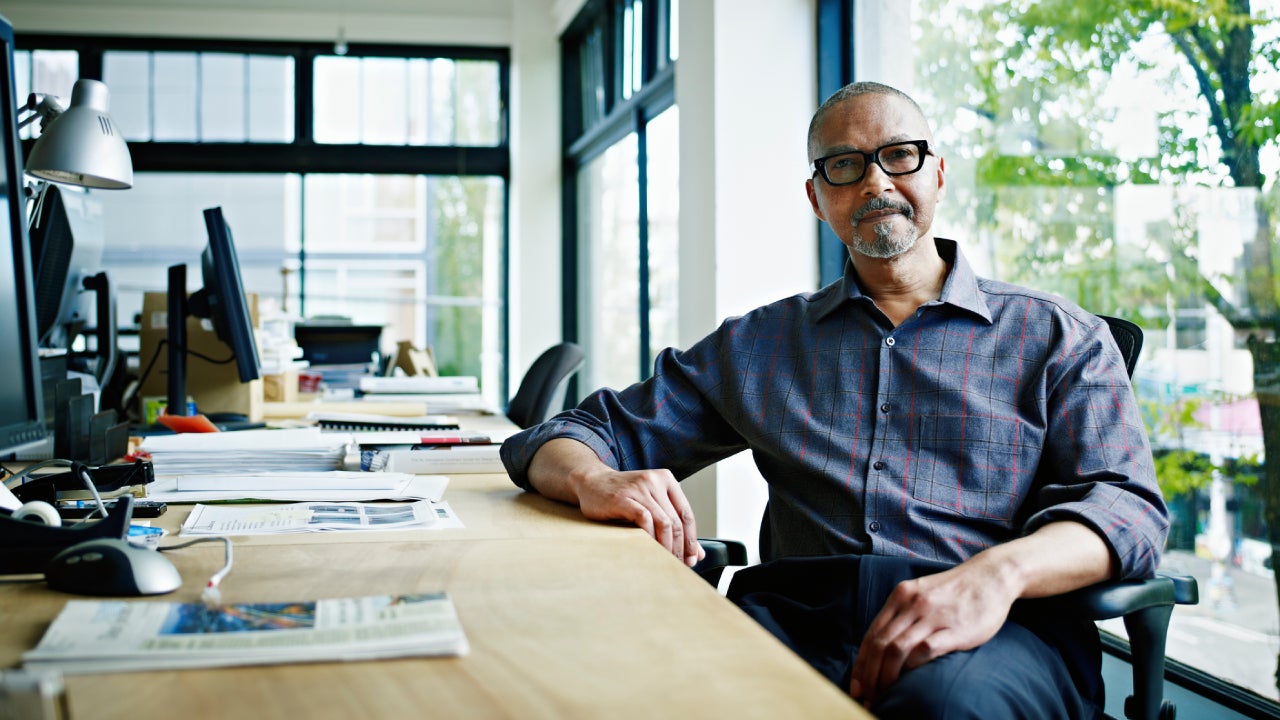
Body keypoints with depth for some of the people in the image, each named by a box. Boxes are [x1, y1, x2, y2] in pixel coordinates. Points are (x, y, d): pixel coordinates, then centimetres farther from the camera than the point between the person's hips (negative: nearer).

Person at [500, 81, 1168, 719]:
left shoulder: (1059, 337, 15)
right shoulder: (759, 343, 21)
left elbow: (1126, 503, 0)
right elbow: (567, 435, 20)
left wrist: (998, 572, -23)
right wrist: (595, 481, -7)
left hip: (995, 632, -1)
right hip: (794, 620, 2)